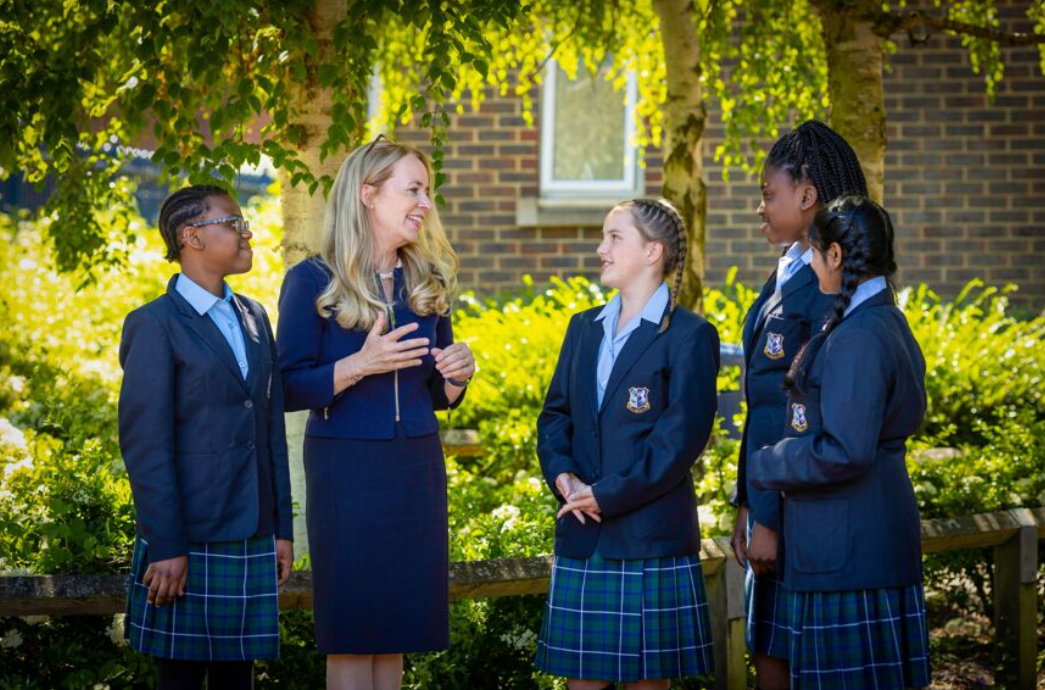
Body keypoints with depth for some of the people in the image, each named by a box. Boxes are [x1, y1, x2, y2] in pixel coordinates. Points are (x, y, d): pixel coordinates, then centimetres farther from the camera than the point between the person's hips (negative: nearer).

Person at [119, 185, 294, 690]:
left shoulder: (254, 318, 15)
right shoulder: (155, 325, -6)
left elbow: (272, 428, 15)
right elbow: (145, 444, -11)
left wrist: (282, 529, 11)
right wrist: (165, 546, -16)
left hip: (252, 540, 6)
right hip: (190, 540, -6)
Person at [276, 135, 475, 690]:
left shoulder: (426, 283, 10)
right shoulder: (312, 281, -5)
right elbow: (289, 390, -9)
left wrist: (456, 377, -5)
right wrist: (360, 365, -22)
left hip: (417, 469, 5)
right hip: (345, 469, -5)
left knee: (395, 630, 8)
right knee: (350, 632, 0)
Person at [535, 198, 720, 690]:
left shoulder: (690, 336, -5)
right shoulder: (584, 328, 15)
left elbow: (682, 436, -12)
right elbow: (555, 413, 13)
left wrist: (608, 495, -14)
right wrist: (561, 474, -6)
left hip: (652, 537, -5)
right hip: (582, 536, 5)